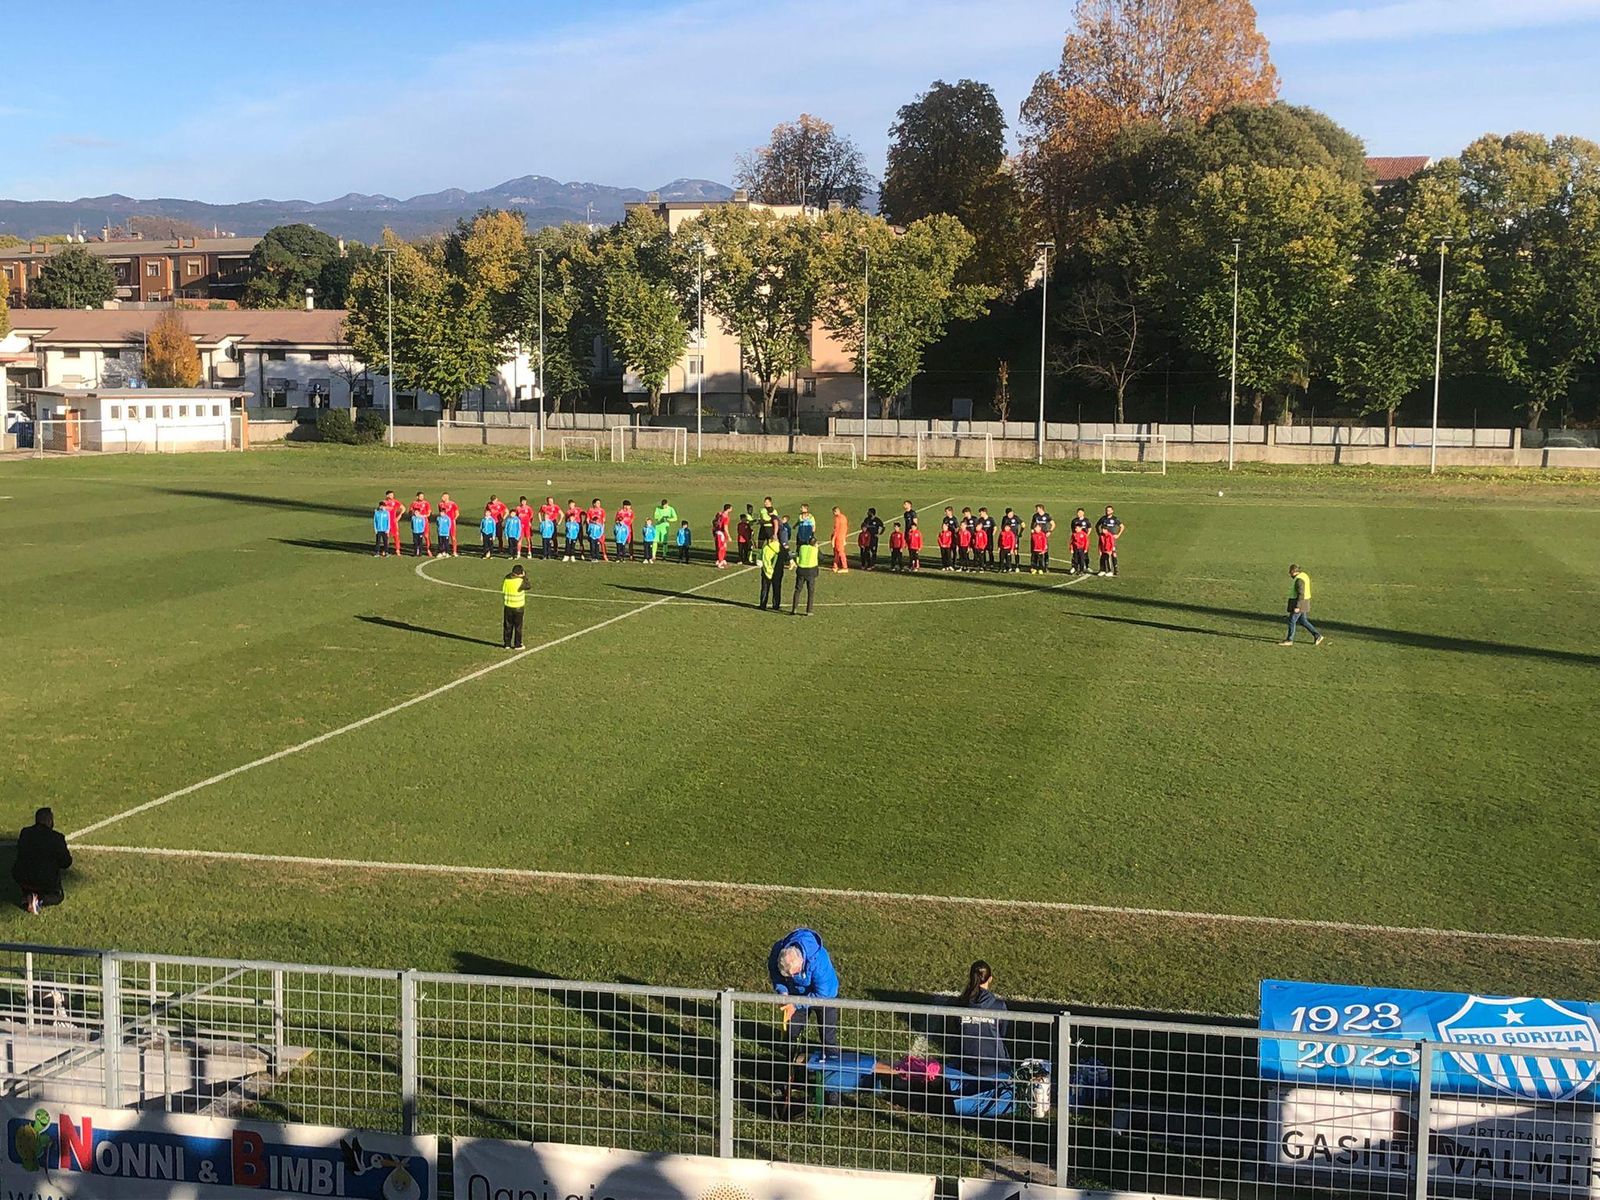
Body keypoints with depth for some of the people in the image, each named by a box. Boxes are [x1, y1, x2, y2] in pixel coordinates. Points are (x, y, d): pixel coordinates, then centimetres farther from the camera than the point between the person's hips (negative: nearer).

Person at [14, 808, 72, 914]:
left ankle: (27, 897, 9)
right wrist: (69, 856, 15)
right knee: (58, 896, 24)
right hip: (46, 880, -4)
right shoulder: (57, 838, -15)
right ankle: (40, 901, -8)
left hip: (21, 878, 4)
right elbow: (66, 863, -8)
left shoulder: (24, 833, -1)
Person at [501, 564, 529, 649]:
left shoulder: (506, 579, -5)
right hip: (518, 607, -4)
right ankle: (517, 645, 12)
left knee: (508, 626, 12)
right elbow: (527, 586, 3)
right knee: (518, 626, 7)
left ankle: (507, 644, 18)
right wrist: (525, 576, 9)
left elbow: (503, 593, 4)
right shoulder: (521, 581, -17)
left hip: (508, 607, 4)